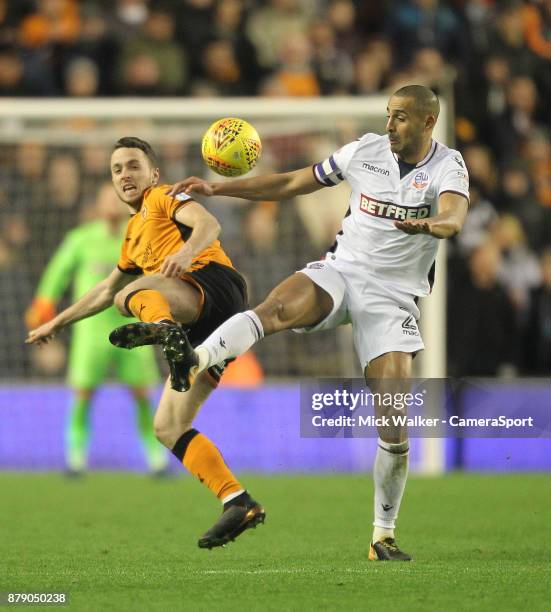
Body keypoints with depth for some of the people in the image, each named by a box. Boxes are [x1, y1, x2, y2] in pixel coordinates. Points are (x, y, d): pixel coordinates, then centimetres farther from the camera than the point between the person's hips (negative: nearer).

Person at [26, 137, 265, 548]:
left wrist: (186, 252, -32)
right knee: (168, 427, 0)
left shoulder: (163, 197, 11)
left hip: (214, 285, -8)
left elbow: (209, 224, -11)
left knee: (135, 291, -36)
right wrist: (58, 323, 55)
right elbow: (106, 290, 50)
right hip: (202, 327, 8)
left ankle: (162, 329, -71)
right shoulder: (134, 233, 35)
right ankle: (239, 503, -8)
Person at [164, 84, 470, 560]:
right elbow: (293, 183, 14)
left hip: (392, 298, -2)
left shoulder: (447, 167, -5)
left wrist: (431, 224, -53)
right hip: (341, 271, 2)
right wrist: (216, 188, 9)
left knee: (394, 422, -10)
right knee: (277, 308, -33)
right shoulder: (367, 150, 6)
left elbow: (455, 216, -28)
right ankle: (196, 360, -56)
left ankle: (384, 536, 4)